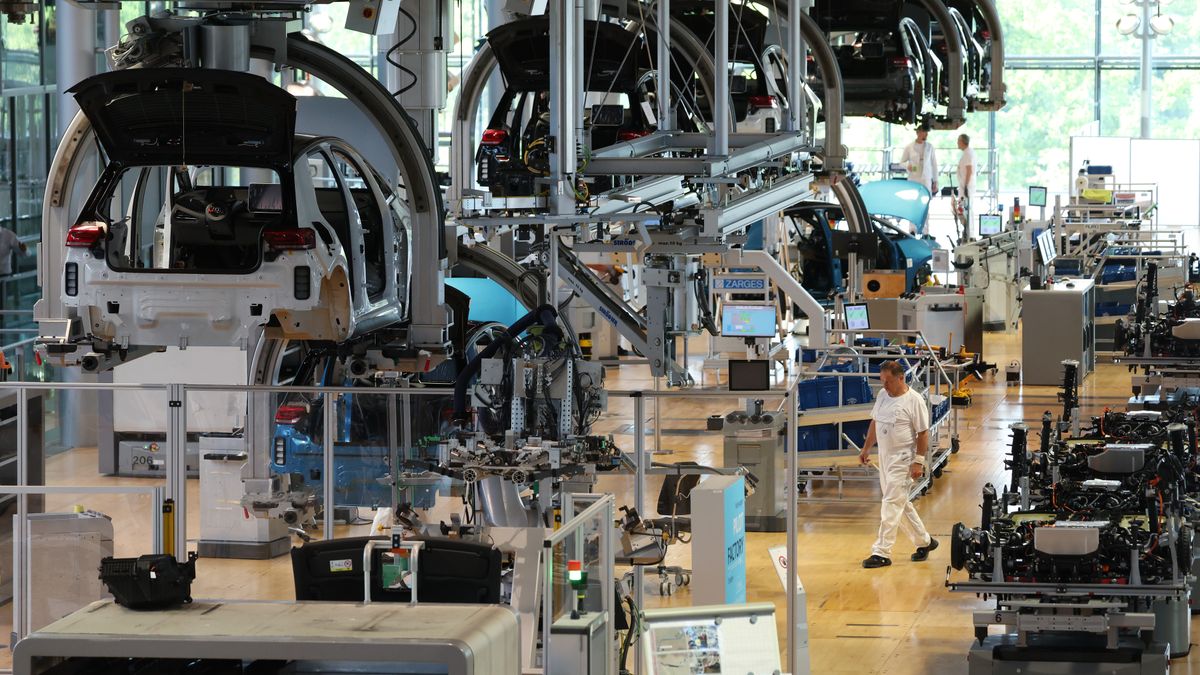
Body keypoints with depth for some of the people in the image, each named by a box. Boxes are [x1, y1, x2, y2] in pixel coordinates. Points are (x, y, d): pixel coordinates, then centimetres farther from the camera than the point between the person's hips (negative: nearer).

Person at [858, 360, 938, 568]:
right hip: (885, 458, 8)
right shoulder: (882, 395, 9)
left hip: (903, 461, -8)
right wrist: (866, 449, 19)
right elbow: (875, 423, 20)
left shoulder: (914, 401, -13)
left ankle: (882, 553, -9)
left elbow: (923, 433, -13)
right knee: (901, 504, 15)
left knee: (891, 505, -10)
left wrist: (918, 462, -16)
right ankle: (924, 541, 30)